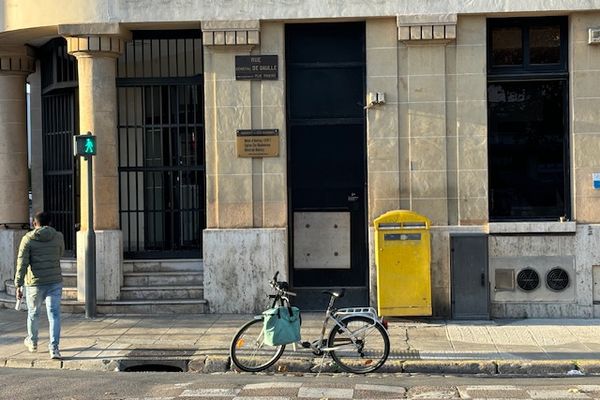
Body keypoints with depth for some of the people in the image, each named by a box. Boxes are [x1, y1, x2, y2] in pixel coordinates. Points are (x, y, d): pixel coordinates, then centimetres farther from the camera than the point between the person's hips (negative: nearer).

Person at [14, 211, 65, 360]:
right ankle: (54, 347, -11)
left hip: (35, 282, -1)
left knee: (33, 313, 18)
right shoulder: (58, 237, 0)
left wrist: (18, 285, -10)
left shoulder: (28, 239, -7)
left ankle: (32, 342, 38)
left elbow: (22, 264, -11)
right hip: (55, 281, 1)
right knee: (54, 314, 0)